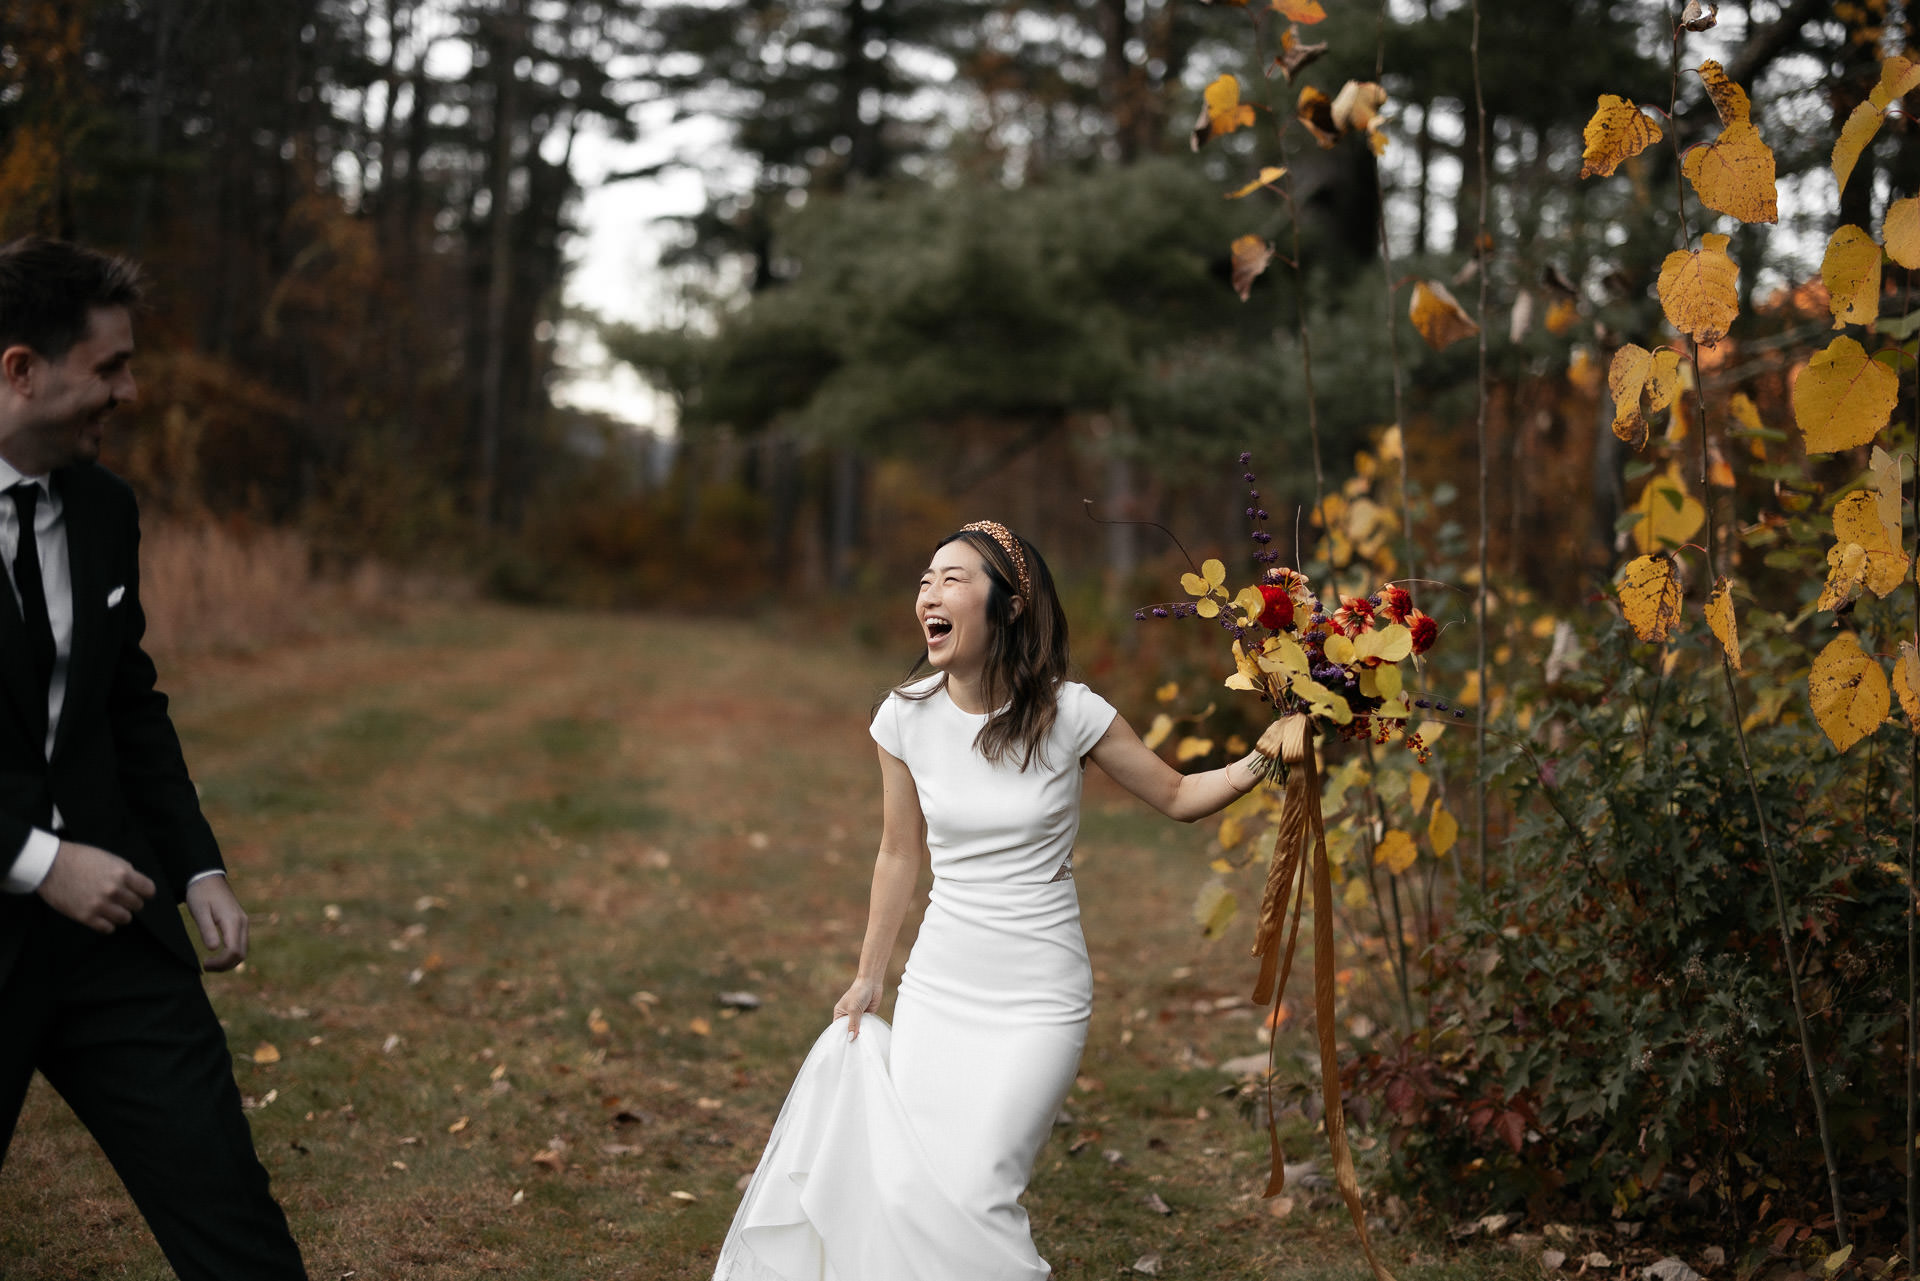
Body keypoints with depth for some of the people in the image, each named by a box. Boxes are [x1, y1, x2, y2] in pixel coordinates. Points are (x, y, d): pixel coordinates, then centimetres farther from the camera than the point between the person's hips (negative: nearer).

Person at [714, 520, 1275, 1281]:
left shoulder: (1067, 714, -11)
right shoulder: (906, 717, -4)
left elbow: (1177, 797, 2)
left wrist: (1255, 765, -17)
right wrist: (868, 978, 17)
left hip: (1039, 1001, -3)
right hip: (937, 989, 3)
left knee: (970, 1195, -13)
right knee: (903, 1188, -2)